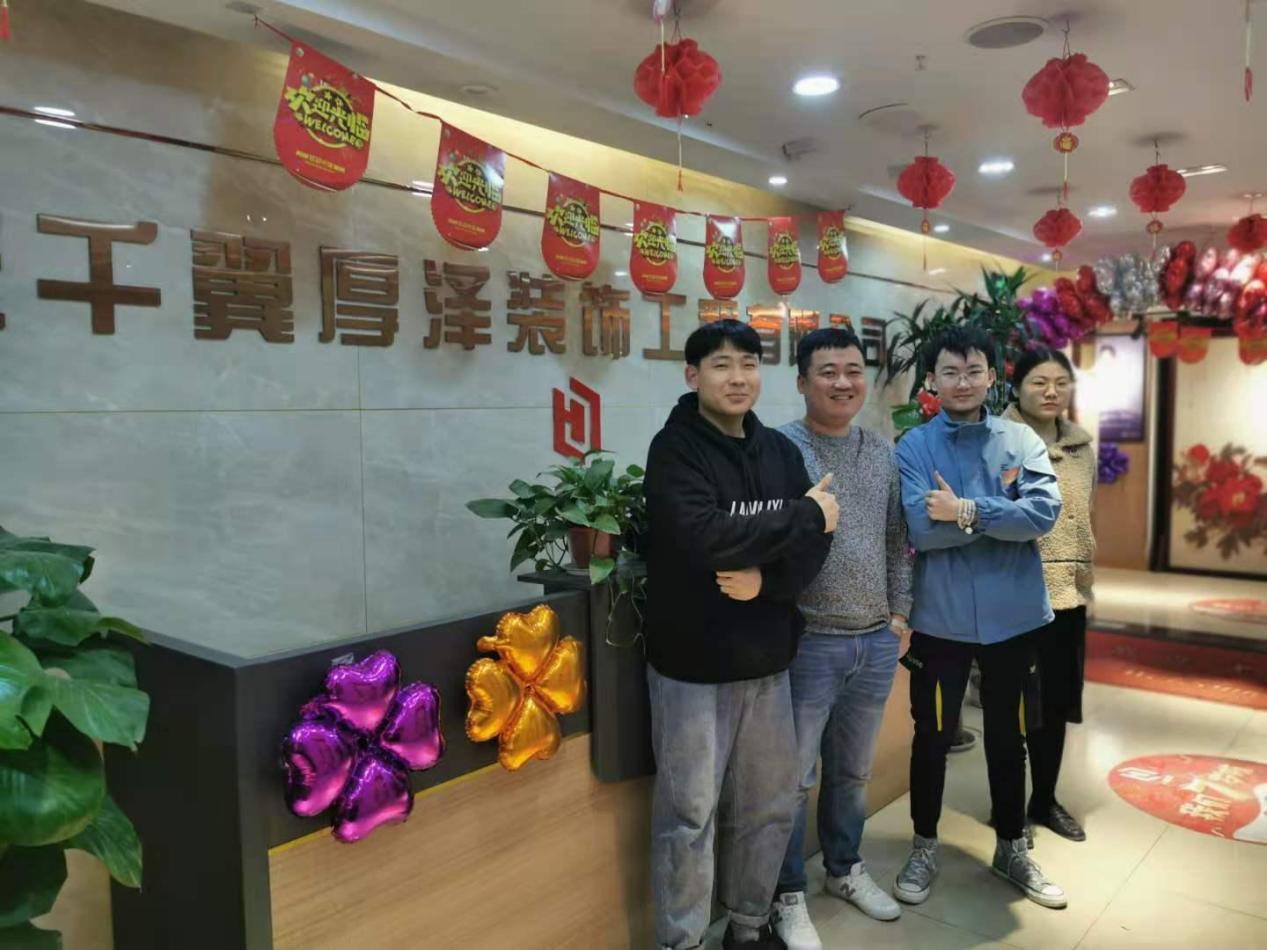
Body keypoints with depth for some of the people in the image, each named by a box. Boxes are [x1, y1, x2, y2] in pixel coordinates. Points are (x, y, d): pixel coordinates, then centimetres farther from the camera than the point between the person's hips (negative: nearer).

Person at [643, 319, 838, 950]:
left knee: (769, 805, 18)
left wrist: (767, 579, -19)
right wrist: (804, 515, -16)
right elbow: (702, 537, -27)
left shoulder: (780, 450, 6)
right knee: (689, 815, 6)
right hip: (692, 663, -5)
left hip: (766, 658, 6)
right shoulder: (674, 448, -11)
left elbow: (815, 546, 2)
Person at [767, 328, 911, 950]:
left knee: (853, 771, 22)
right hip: (807, 642, -5)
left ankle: (845, 869, 42)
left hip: (877, 642, 6)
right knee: (793, 777, 8)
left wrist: (899, 613, 11)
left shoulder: (883, 453, 9)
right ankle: (789, 894, 26)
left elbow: (897, 542, 13)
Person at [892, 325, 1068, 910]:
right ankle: (924, 846, 31)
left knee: (1008, 737, 17)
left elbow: (1044, 512, -16)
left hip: (1012, 615, 2)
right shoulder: (913, 447, -5)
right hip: (941, 618, -2)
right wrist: (1000, 518, -17)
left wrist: (966, 510, -21)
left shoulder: (1021, 440, 0)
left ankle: (1011, 847, 37)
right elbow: (920, 529, -19)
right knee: (932, 736, 11)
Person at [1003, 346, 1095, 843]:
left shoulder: (1081, 446, 10)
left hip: (1068, 594, 6)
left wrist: (1085, 578, 17)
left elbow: (1083, 519, 18)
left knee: (1056, 703, 15)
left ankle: (1044, 800, 32)